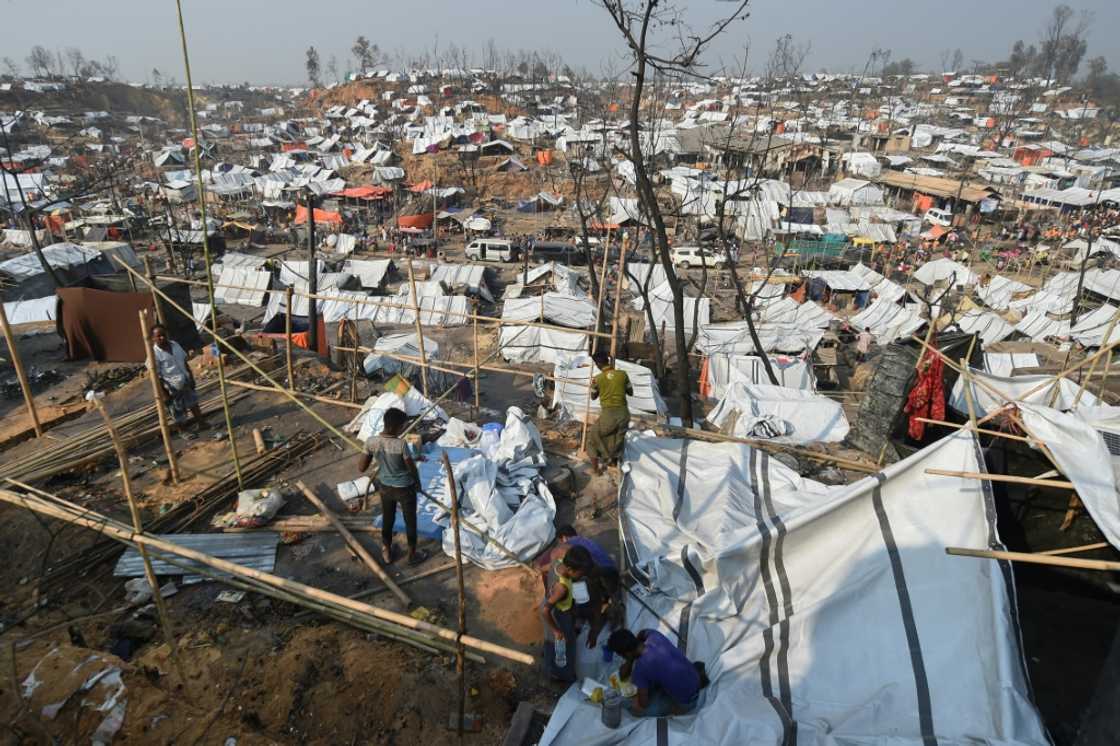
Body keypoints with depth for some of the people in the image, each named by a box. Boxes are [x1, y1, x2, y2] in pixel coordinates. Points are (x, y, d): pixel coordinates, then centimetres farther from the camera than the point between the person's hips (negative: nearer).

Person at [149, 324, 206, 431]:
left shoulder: (175, 344, 0)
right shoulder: (154, 353, -19)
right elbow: (157, 376, -17)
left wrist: (191, 378, 11)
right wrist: (164, 394, -17)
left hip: (186, 382, 6)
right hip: (173, 388, -6)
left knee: (193, 404, 23)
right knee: (179, 413, 9)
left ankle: (201, 423, 39)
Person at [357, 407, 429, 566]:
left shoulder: (371, 442, -19)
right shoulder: (401, 444, -31)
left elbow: (361, 468, -9)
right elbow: (412, 468, -18)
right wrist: (417, 482, 3)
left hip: (385, 487, 4)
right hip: (404, 488, -4)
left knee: (387, 520, 26)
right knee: (410, 522, 18)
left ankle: (387, 553, 44)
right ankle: (412, 554, 37)